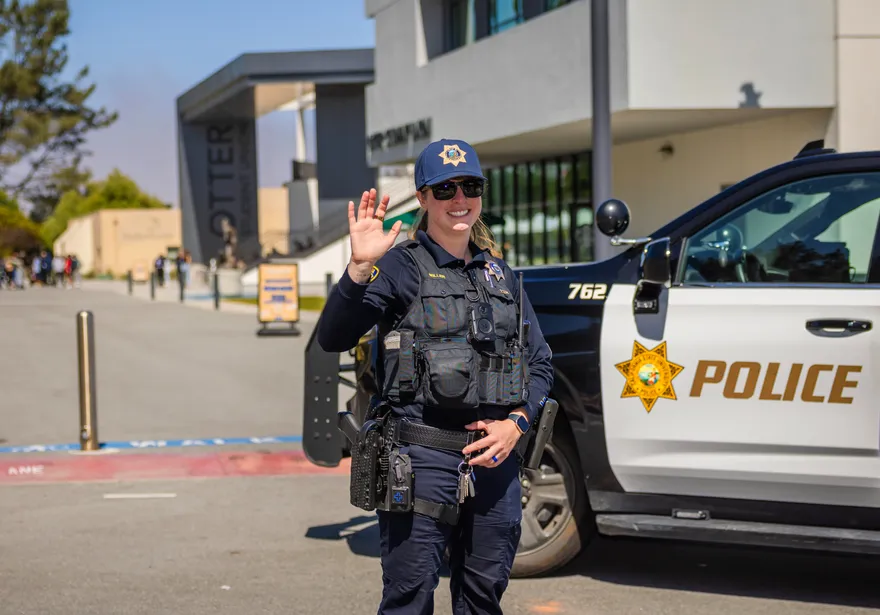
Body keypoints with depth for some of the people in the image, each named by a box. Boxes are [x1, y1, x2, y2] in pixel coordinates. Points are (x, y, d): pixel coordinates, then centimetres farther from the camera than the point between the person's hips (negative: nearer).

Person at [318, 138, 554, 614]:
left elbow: (540, 363, 17)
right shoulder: (402, 266, -2)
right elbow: (333, 338, -16)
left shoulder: (499, 274, 14)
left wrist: (516, 423, -1)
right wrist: (360, 267, -30)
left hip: (494, 459, 5)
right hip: (423, 460, -5)